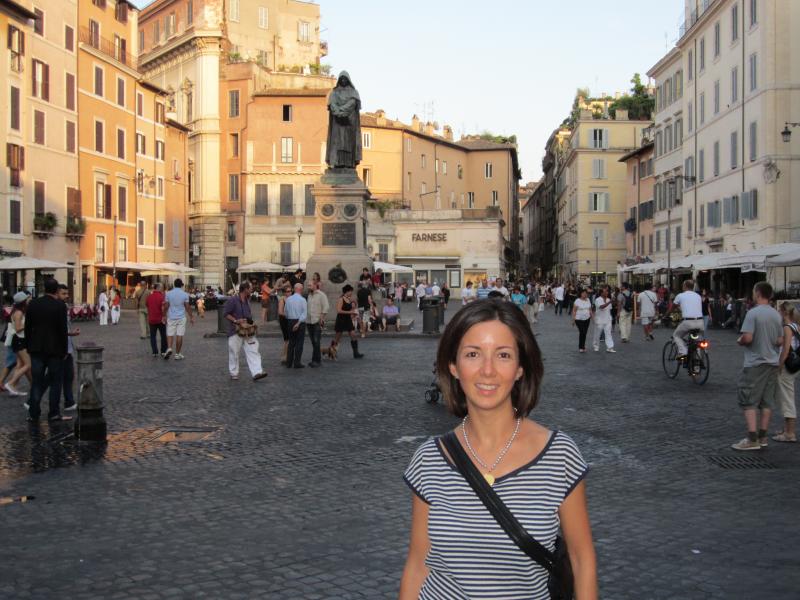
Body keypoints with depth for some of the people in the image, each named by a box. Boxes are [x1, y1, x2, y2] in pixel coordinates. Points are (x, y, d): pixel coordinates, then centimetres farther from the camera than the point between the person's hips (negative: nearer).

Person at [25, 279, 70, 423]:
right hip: (55, 349, -3)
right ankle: (54, 413, 6)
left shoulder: (33, 304, 2)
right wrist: (64, 351, -2)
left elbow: (27, 328, 6)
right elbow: (63, 330, -10)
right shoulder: (60, 306, -10)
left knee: (36, 381, 7)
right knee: (55, 381, 5)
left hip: (37, 349, 3)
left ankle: (33, 414, 8)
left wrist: (29, 347, 14)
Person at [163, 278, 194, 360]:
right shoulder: (185, 294, -4)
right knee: (179, 335, 3)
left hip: (171, 317, 1)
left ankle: (169, 348, -15)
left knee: (170, 335, 9)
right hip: (181, 317, -1)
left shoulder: (168, 294, -2)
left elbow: (166, 306, -1)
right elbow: (187, 307, -2)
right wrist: (191, 317, 7)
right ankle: (177, 354, 5)